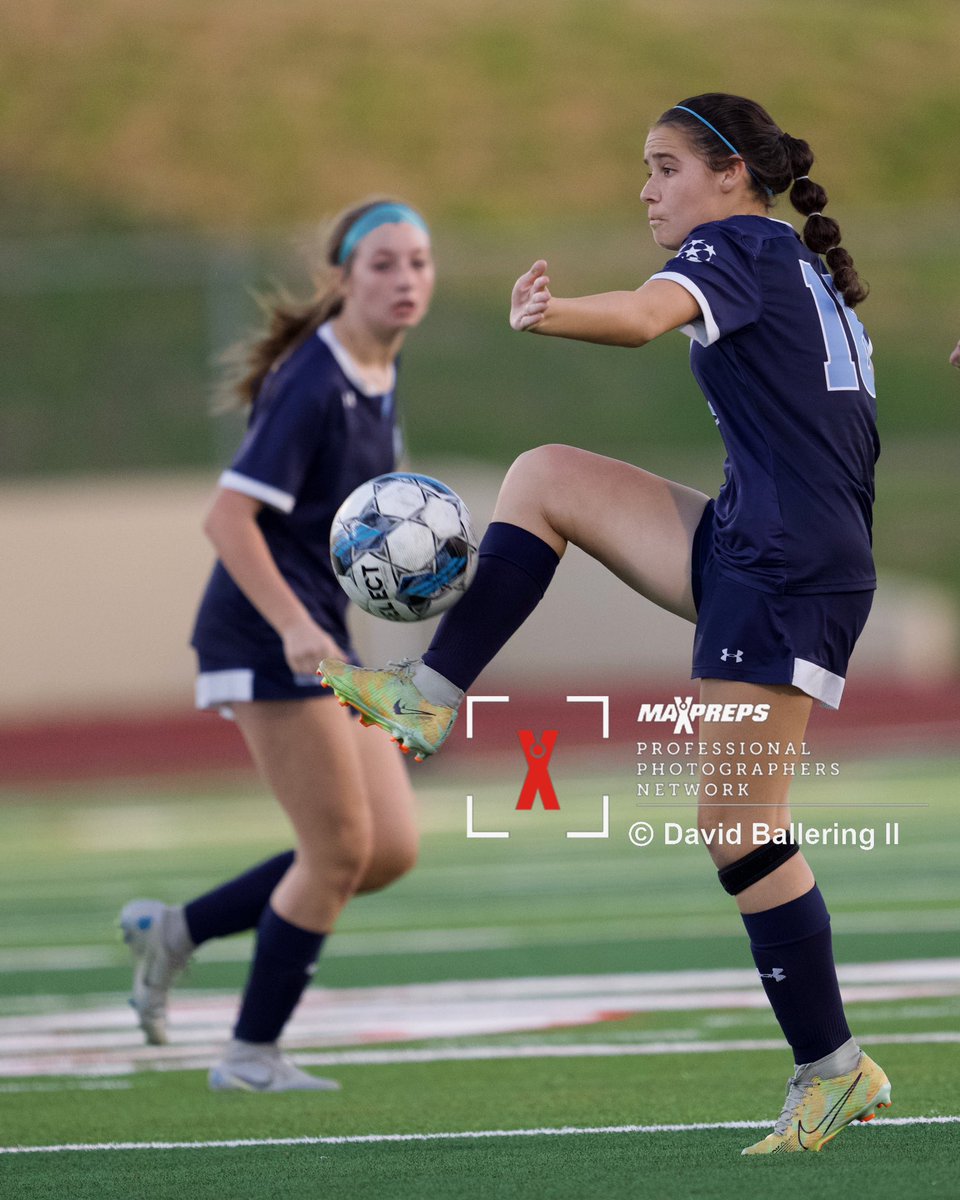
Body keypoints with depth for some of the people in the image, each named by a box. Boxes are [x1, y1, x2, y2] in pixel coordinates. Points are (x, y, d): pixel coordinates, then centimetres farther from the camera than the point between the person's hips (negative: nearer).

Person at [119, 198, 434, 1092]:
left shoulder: (378, 378, 11)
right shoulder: (312, 383, -17)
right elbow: (228, 516, -22)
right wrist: (293, 627, -30)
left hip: (316, 638, 9)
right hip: (265, 638, -9)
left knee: (390, 850, 5)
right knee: (340, 850, -5)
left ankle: (174, 930, 16)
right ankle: (251, 1054, 8)